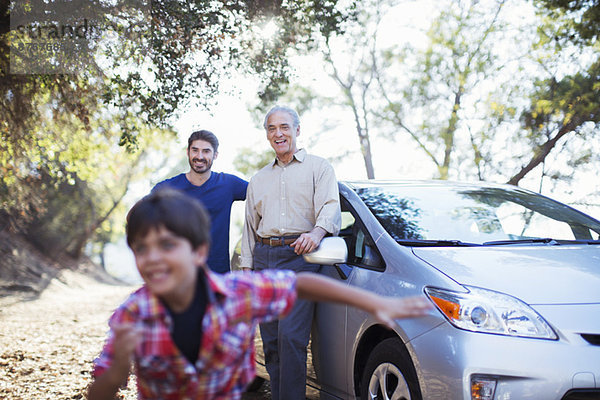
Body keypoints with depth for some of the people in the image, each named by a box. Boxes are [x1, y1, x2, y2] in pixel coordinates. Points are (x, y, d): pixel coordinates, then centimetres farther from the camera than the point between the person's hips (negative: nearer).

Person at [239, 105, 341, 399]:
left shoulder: (318, 167, 10)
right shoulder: (258, 180, 26)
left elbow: (330, 207, -5)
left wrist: (317, 232, -27)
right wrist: (247, 268, 13)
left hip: (299, 256, -5)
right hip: (264, 257, 5)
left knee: (291, 336, -16)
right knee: (270, 340, 3)